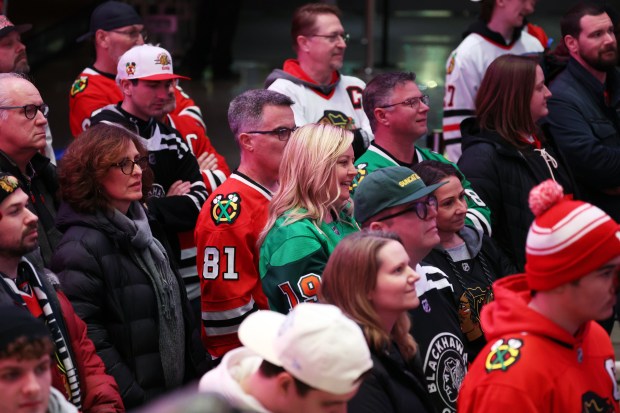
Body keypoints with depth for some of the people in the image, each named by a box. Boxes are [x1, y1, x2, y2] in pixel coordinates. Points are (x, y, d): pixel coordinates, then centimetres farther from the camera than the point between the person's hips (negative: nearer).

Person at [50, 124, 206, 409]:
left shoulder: (142, 230, 13)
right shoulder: (82, 248, -15)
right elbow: (87, 339, -21)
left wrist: (196, 370, 13)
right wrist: (134, 400, -22)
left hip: (177, 390, 8)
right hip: (134, 402, -8)